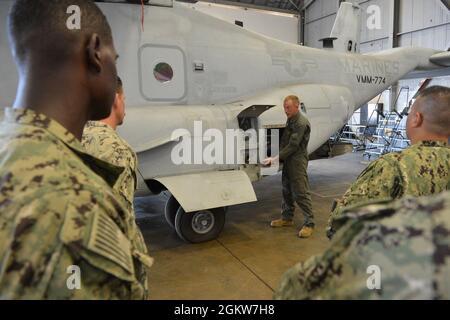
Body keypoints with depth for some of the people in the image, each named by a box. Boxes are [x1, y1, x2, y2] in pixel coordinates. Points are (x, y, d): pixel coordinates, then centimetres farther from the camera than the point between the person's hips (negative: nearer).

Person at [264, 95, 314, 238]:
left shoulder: (301, 123, -17)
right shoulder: (290, 120, 13)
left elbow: (293, 145, -22)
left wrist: (276, 158, -22)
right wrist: (277, 157, 7)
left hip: (298, 162, -9)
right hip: (288, 160, 9)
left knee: (301, 193, -6)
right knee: (287, 191, 16)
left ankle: (309, 223, 3)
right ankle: (287, 218, 29)